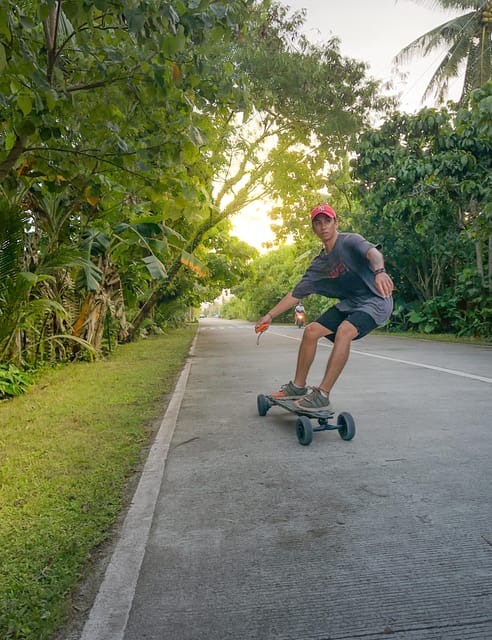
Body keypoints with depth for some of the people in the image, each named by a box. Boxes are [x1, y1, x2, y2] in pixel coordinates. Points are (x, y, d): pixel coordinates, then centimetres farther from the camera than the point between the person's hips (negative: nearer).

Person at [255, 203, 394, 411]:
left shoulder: (349, 241, -13)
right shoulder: (318, 265, 8)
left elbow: (373, 253, -34)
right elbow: (295, 294, 12)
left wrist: (379, 271, -57)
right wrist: (270, 315, 9)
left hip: (375, 301, -7)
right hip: (349, 303, 8)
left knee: (344, 330, -32)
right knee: (311, 331, 0)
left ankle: (322, 395, -27)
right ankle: (298, 386, 13)